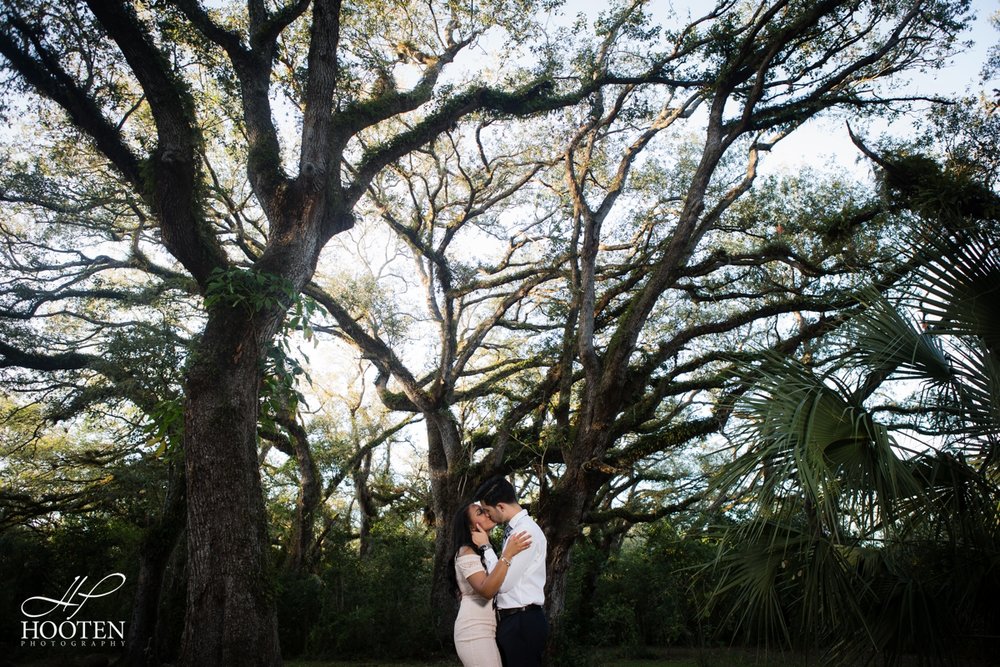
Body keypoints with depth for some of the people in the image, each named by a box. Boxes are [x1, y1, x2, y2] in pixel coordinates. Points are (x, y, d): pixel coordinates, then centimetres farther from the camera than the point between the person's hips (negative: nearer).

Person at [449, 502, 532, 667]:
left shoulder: (486, 553, 19)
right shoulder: (466, 552, -9)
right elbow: (486, 590, -23)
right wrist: (507, 554, -27)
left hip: (486, 630, 9)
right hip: (474, 632, -9)